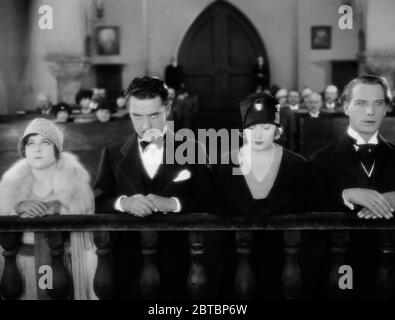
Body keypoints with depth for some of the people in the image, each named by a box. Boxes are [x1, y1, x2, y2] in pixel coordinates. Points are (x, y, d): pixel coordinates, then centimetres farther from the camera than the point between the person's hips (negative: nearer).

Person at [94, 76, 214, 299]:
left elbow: (208, 203, -2)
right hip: (127, 262, 1)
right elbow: (98, 204, 3)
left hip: (176, 262, -1)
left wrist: (172, 203, -18)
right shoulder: (113, 153, 10)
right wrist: (123, 202, -16)